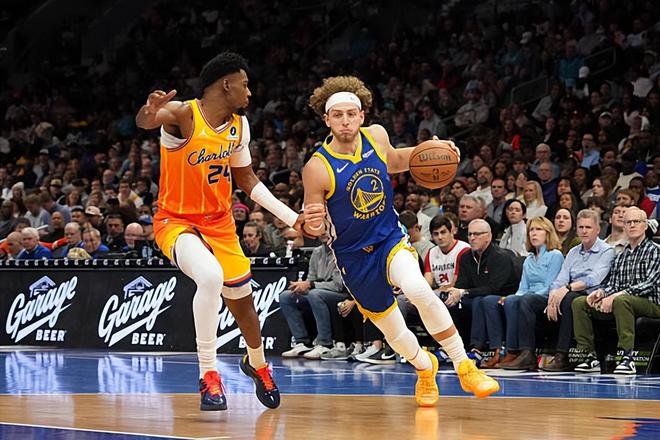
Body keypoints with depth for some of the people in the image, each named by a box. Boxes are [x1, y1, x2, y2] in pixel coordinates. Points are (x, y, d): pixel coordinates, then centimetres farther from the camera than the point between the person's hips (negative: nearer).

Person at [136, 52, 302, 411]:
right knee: (211, 276, -33)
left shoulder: (239, 125, 1)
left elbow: (247, 180, 14)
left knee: (242, 299, 15)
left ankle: (257, 364, 47)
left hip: (220, 223, 6)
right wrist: (151, 110, -67)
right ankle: (208, 375, -20)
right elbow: (145, 122, -42)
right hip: (176, 221, -6)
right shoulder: (184, 114, -20)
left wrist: (292, 218, 9)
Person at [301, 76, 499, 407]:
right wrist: (311, 226, -35)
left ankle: (465, 367, -16)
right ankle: (425, 367, 43)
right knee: (395, 333, 7)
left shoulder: (376, 136, -7)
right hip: (353, 255, -1)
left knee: (419, 290, -30)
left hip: (390, 238, 1)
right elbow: (311, 226, -10)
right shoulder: (317, 169, -20)